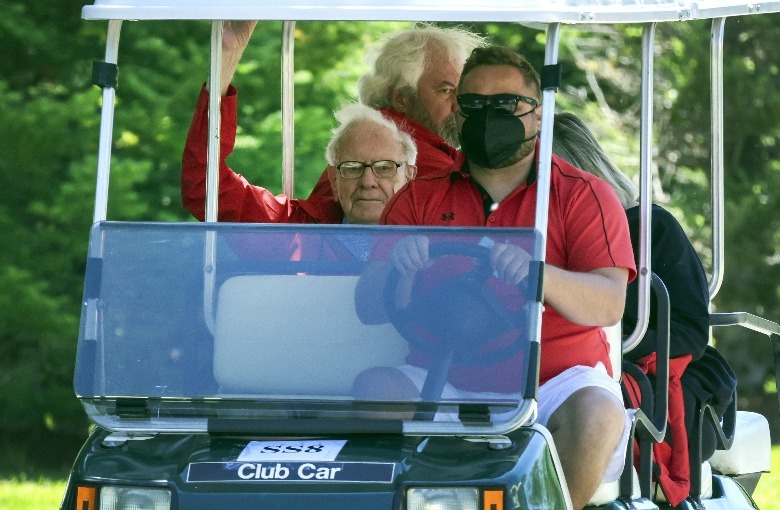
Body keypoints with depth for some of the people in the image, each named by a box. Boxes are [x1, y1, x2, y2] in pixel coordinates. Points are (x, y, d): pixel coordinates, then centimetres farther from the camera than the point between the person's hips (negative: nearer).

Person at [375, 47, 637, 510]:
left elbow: (609, 304, -8)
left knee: (597, 413, -33)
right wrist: (399, 267, -20)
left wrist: (538, 276, -29)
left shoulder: (584, 196, 7)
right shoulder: (419, 198, 15)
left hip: (557, 379, -2)